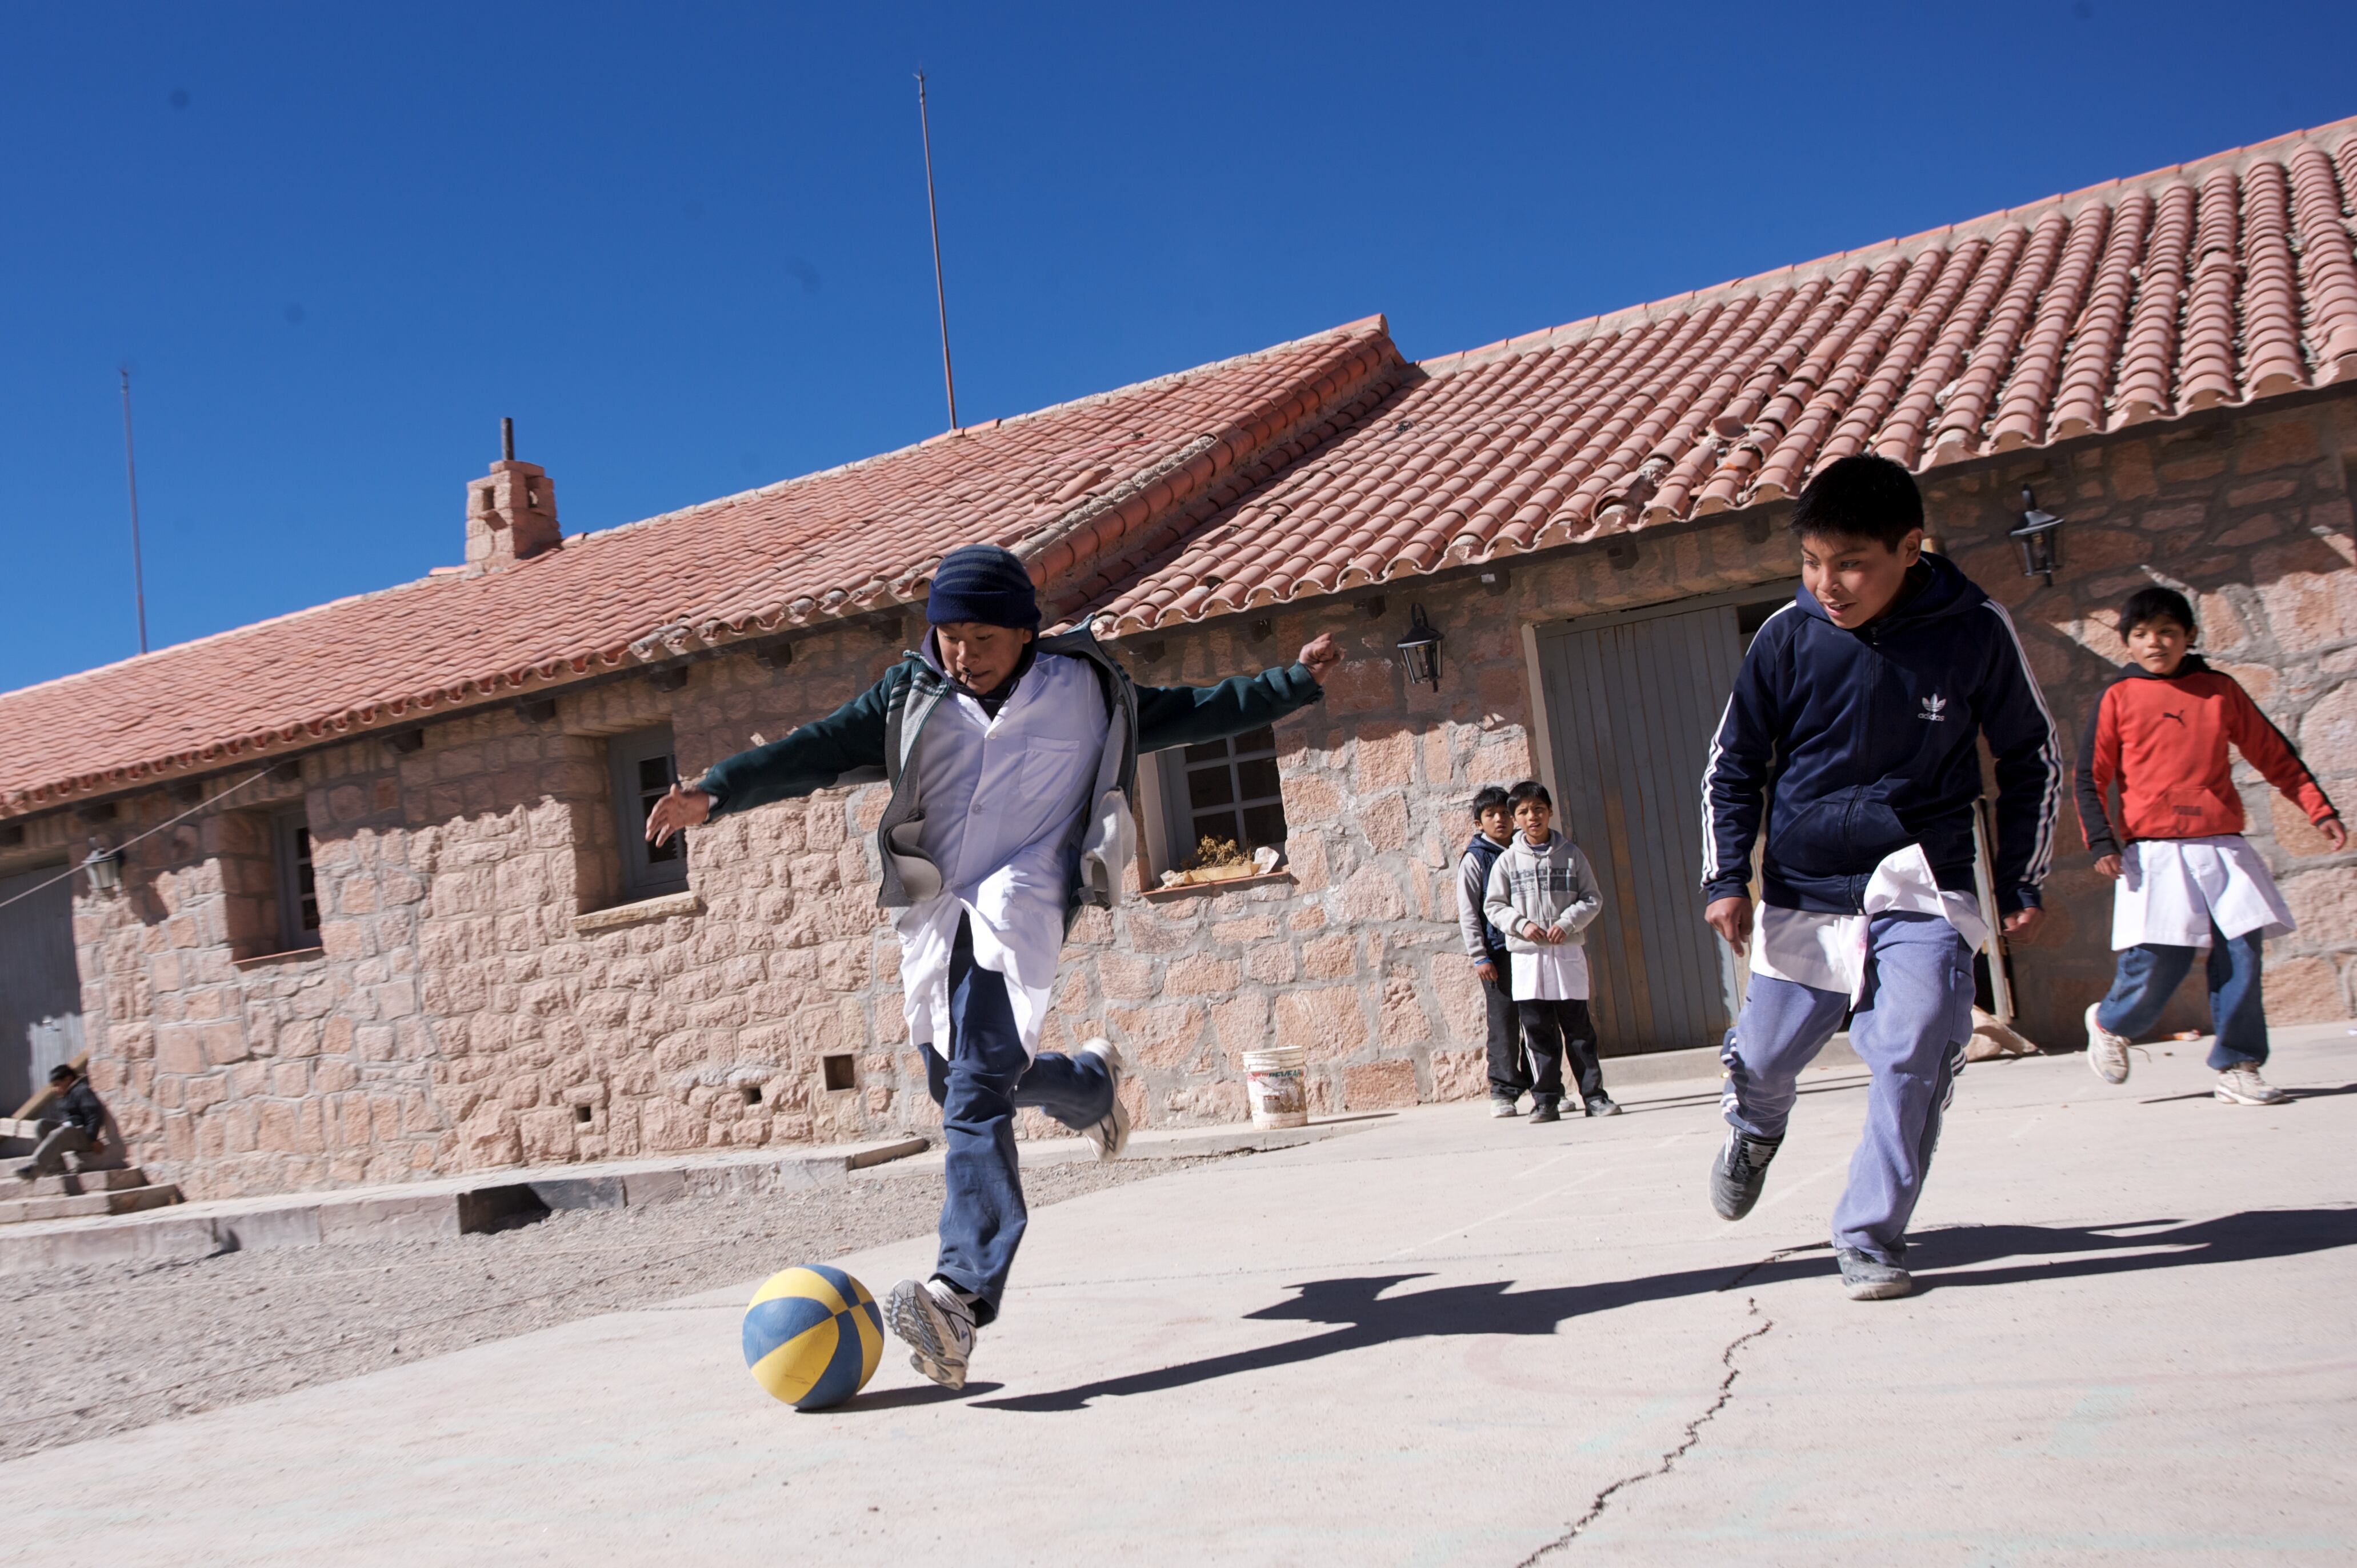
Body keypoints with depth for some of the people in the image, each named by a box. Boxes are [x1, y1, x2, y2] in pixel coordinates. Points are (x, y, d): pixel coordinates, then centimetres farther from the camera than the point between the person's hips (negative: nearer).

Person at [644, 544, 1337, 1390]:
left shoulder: (1086, 692, 3)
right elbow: (820, 749, -2)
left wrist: (1294, 682, 9)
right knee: (960, 1084, 13)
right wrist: (719, 790, -15)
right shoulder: (912, 694, 5)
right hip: (933, 913, 5)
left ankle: (961, 1298, -29)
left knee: (975, 1090, -21)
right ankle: (1090, 1081, 45)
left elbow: (1187, 712, 12)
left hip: (1020, 906, -5)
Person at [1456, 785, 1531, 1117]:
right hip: (1498, 950, -4)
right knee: (1503, 1021, -4)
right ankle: (1504, 1091, 2)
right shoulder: (1474, 859, 0)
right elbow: (1468, 912, -2)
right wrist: (1479, 957, -8)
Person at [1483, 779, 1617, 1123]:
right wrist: (1521, 924, -10)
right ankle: (1546, 1099, 7)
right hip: (1526, 956, 0)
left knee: (1578, 1027, 2)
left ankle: (1593, 1094, 8)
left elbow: (1592, 898, 5)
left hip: (1567, 953, 0)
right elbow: (1494, 906, 7)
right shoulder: (1507, 860, 5)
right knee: (1539, 1032, 2)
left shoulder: (1570, 854, 5)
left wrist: (1568, 923, -11)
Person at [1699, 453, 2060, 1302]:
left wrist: (2020, 880, 6)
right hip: (1802, 891, 2)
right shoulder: (1787, 638, -7)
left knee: (1914, 1058, -16)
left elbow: (2033, 760, 7)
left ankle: (1870, 1237, 2)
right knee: (1761, 1060, 7)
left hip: (1922, 894, -1)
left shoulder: (1975, 632, -8)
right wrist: (1727, 879, -3)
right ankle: (1754, 1130, 45)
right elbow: (1732, 767, 5)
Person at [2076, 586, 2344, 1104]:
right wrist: (2101, 841, -6)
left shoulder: (2220, 690, 11)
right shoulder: (2119, 698, 5)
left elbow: (2275, 754, 16)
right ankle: (2110, 1023, 21)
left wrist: (2319, 809, 10)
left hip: (2224, 849, 3)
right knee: (2159, 960, -8)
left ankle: (2237, 1067, 8)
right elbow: (2090, 777, 5)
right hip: (2155, 854, -3)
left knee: (2241, 952, -4)